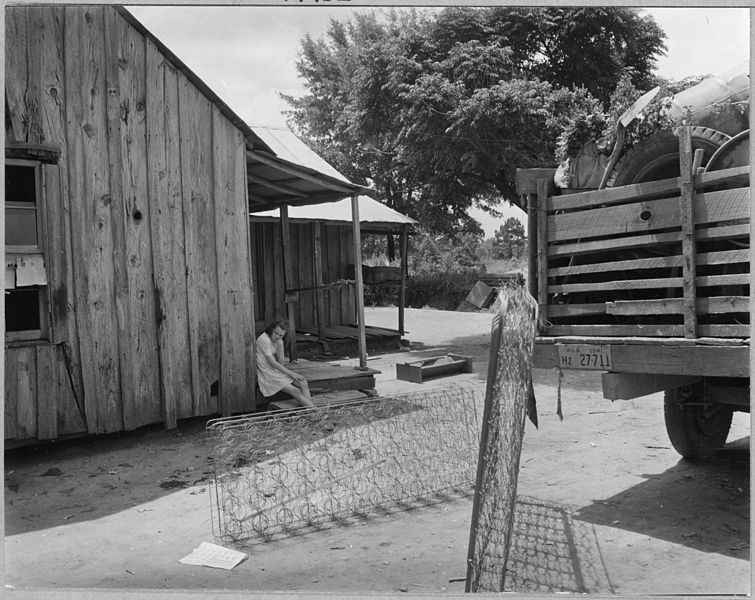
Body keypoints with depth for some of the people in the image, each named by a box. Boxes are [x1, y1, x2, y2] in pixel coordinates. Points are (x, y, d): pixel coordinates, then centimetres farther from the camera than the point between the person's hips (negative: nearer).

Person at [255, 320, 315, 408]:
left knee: (303, 383, -13)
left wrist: (280, 345, -13)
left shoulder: (278, 341, 8)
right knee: (295, 391, -22)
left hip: (276, 371, 8)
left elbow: (280, 362, 1)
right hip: (267, 374, -8)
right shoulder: (263, 339, -17)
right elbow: (272, 363, -18)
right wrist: (290, 373, -14)